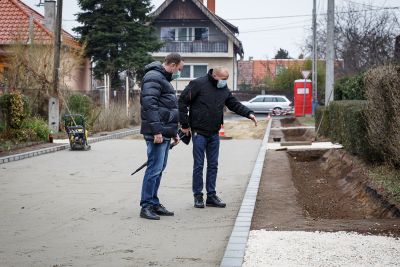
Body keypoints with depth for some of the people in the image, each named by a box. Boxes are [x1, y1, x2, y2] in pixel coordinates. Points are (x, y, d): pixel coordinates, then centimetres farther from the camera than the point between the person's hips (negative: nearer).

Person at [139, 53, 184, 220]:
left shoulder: (163, 78, 23)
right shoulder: (154, 77, -11)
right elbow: (149, 104, -21)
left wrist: (174, 132, 26)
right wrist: (156, 131, -24)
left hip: (165, 132, 10)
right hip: (157, 133, -10)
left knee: (159, 169, 12)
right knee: (154, 169, -9)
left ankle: (154, 204, 18)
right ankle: (146, 206, -4)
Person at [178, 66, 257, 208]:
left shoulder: (224, 89, 7)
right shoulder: (198, 84, -12)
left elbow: (235, 104, 13)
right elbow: (182, 101, -10)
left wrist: (249, 113, -5)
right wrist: (185, 124, -9)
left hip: (214, 133, 6)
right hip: (199, 132, -6)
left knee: (213, 165, 9)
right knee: (198, 165, 0)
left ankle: (211, 196, 17)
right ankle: (198, 196, 10)